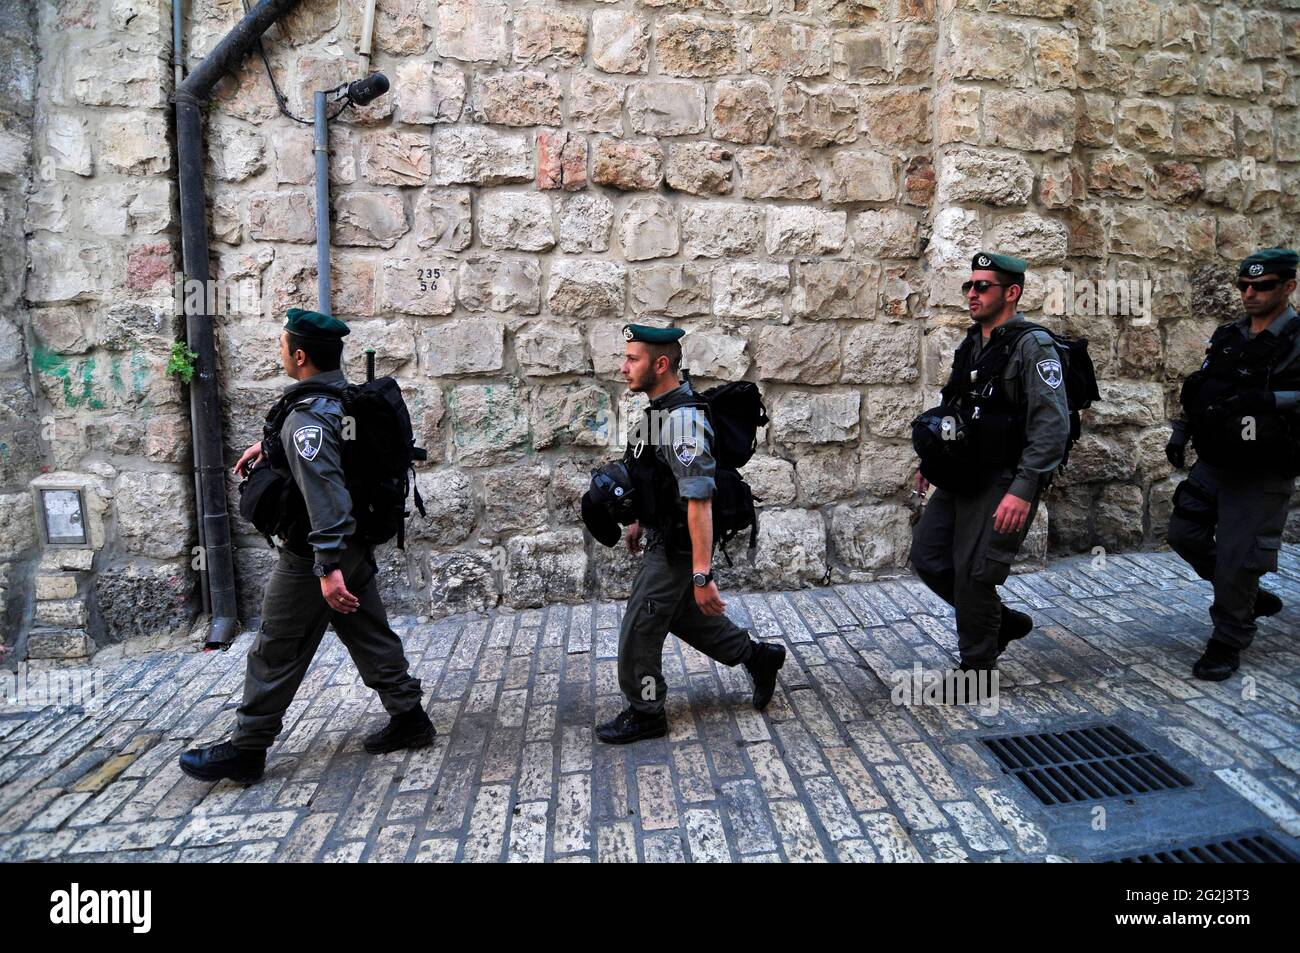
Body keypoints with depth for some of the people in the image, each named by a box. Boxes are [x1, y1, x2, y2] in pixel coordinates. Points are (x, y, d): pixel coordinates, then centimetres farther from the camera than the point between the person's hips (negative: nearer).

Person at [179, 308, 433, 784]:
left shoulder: (308, 416, -23)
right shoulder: (345, 396, 5)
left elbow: (323, 491, -33)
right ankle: (408, 717, 23)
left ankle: (245, 749, 21)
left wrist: (327, 566, -36)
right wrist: (270, 444, 26)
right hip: (357, 546, 9)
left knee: (277, 652, 6)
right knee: (370, 635, 16)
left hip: (313, 554, -9)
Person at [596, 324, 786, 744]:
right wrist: (641, 521, 26)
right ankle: (759, 657, 38)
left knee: (638, 631, 3)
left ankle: (645, 714, 24)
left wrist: (702, 574, -31)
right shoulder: (664, 409, 5)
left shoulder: (682, 420, -26)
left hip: (675, 550, -10)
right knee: (685, 616, 24)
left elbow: (699, 500, -30)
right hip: (665, 538, 10)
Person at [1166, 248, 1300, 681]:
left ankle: (1228, 644, 14)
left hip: (1261, 475, -7)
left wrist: (1265, 400, -36)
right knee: (1185, 534, 13)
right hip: (1212, 464, 7)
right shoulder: (1227, 336, 8)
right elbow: (1199, 390, 17)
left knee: (1237, 557, -3)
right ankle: (1251, 596, 34)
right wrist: (1181, 432, 10)